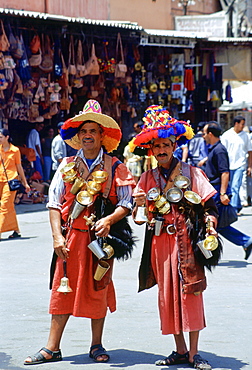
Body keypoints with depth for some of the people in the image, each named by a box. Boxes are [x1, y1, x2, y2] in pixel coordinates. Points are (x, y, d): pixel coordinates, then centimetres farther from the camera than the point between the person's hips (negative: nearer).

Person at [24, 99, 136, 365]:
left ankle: (96, 345, 16)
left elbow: (126, 203, -1)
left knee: (98, 288, 5)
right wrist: (57, 236, -5)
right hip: (70, 236, 1)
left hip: (100, 235, -1)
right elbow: (54, 202, 5)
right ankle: (52, 348, 2)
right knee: (63, 288, 0)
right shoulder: (67, 166, 8)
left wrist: (109, 219, -18)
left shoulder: (115, 168, 4)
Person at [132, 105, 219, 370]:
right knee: (167, 295, 4)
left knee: (190, 293, -6)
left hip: (186, 240, -3)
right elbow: (139, 217, 10)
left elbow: (208, 204, -2)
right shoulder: (147, 178, 9)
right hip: (159, 242, 3)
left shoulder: (191, 173, 0)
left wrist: (209, 222, -21)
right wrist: (139, 204, -11)